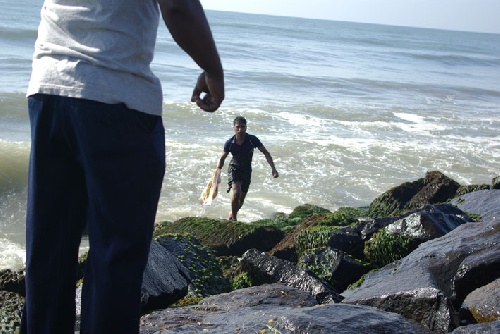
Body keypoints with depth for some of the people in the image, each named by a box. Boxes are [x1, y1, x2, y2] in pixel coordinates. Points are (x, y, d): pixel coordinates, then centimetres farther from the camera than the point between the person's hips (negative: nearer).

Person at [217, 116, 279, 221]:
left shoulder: (252, 140, -18)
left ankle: (232, 214, 37)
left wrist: (273, 168, -20)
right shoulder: (230, 143, -16)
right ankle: (233, 217, -7)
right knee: (236, 193, -24)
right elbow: (222, 159, -2)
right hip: (234, 168, -2)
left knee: (241, 198, 10)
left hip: (247, 170, 2)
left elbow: (266, 153, -10)